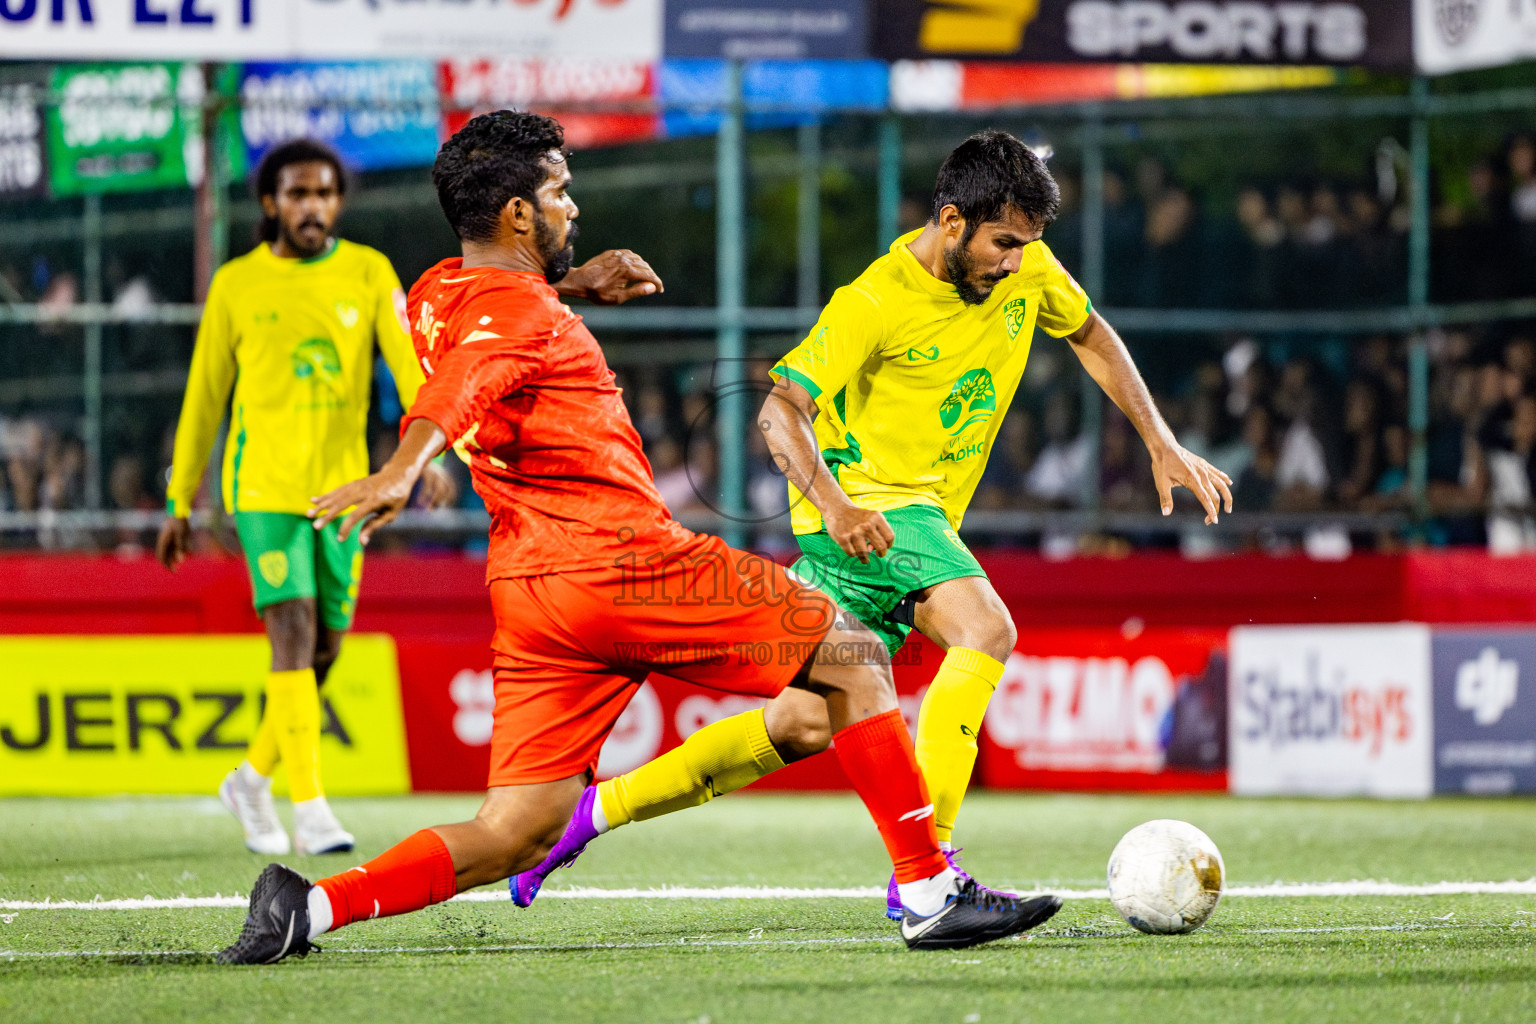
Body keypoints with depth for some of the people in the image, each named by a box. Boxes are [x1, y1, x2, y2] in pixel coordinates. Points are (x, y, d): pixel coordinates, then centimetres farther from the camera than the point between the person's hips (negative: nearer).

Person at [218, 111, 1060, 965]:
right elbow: (463, 385, -32)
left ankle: (312, 903, -14)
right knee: (854, 658, 3)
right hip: (625, 561, -9)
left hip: (529, 592, 9)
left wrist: (572, 283, 36)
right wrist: (402, 470, -50)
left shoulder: (437, 295, 17)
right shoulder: (521, 316, -10)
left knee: (515, 834, 5)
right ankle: (932, 893, 1)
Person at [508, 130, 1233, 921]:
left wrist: (1162, 445, 13)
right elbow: (779, 410, -21)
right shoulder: (875, 302, -19)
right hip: (868, 505, -8)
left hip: (922, 516, 8)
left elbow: (1091, 336, 20)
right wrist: (834, 504, -38)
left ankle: (596, 809, 21)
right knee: (986, 627, -31)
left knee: (806, 724, 10)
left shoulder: (1028, 270, 1)